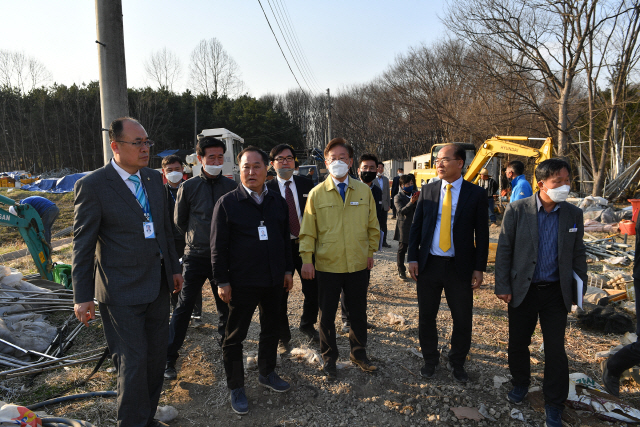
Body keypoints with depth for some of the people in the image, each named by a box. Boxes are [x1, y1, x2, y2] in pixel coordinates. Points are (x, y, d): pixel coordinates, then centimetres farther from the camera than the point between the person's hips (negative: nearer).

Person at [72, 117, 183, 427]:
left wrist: (173, 267, 16)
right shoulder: (92, 185, -12)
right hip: (122, 291, -6)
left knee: (156, 356, 17)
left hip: (158, 285, 6)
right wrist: (83, 296, -7)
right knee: (132, 363, 4)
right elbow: (83, 244, -9)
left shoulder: (154, 178, 6)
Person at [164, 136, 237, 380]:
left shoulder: (231, 186, 0)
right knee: (184, 308, 1)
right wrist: (197, 238, 11)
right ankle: (169, 359, 14)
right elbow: (179, 221, 8)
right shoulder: (189, 187, -3)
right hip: (196, 257, -1)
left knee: (226, 307, 13)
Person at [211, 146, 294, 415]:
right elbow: (219, 246, -7)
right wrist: (222, 280, -9)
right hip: (242, 282, -5)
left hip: (274, 280, 5)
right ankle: (236, 388, 23)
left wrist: (288, 269, 11)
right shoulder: (227, 203, -7)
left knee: (271, 328, 18)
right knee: (235, 336, 5)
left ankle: (267, 373, 39)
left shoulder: (278, 202, 7)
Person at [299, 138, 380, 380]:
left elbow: (372, 226, 9)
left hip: (359, 265, 2)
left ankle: (359, 354, 38)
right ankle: (329, 358, 33)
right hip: (327, 266, -1)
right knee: (327, 315, 13)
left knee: (358, 313, 16)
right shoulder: (317, 193, -3)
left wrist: (371, 252, 6)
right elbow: (308, 230, -2)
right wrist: (306, 259, -7)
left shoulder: (364, 191, 2)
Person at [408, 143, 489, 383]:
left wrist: (479, 268, -4)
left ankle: (457, 363, 33)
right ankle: (430, 360, 34)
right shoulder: (427, 191, 3)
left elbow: (482, 234, -1)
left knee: (463, 319, 9)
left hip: (460, 267, -1)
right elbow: (416, 226, 6)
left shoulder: (476, 194, -3)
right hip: (428, 264, 2)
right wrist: (413, 258, -2)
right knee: (426, 316, 12)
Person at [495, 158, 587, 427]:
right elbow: (504, 250, -5)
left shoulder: (573, 215, 0)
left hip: (556, 293, 1)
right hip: (523, 291, -1)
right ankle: (520, 382, 40)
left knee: (555, 350, 6)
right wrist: (502, 286, -7)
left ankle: (554, 404, 25)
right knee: (517, 343, 13)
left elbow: (578, 253, 8)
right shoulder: (517, 210, -8)